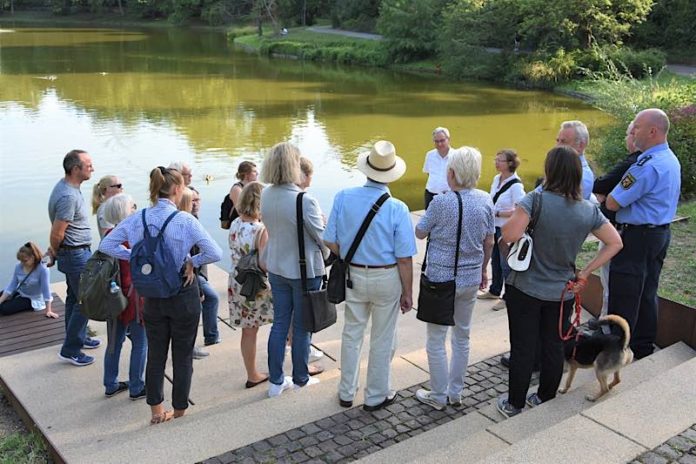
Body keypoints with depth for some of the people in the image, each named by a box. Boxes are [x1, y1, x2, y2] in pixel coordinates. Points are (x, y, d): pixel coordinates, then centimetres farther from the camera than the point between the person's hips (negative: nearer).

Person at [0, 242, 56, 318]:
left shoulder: (42, 269, -27)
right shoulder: (18, 267, -11)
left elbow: (46, 290, -26)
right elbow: (12, 285, -5)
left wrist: (48, 311, -26)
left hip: (32, 300, -6)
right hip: (19, 293, 6)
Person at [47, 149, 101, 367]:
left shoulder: (66, 186, 6)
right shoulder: (68, 196, -26)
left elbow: (57, 233, 13)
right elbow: (57, 233, -22)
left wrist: (55, 252, 12)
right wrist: (55, 253, -4)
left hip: (75, 254, 10)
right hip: (77, 255, -10)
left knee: (74, 297, 21)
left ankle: (78, 337, 36)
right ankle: (70, 350, 6)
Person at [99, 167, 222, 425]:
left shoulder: (137, 220, -4)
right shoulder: (185, 220, -17)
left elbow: (106, 245, 1)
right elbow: (215, 253, -21)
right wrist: (191, 262, -6)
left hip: (152, 297, 4)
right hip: (183, 296, -4)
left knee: (155, 354, 17)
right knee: (183, 356, 11)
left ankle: (156, 411, 26)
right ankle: (179, 412, 22)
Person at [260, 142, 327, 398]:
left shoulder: (266, 196, -5)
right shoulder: (305, 201, -25)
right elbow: (323, 237, -14)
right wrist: (329, 256, 6)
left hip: (276, 268, 6)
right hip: (304, 270, -5)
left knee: (279, 323, 14)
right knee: (301, 327, 11)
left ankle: (276, 381, 22)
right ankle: (300, 378, 27)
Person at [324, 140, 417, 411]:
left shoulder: (343, 198, -10)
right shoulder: (397, 209, -18)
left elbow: (330, 241, -5)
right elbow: (404, 257, -14)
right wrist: (408, 292, -3)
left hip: (354, 275, 3)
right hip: (387, 278, -3)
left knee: (351, 334, 19)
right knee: (382, 340, 13)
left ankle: (347, 393, 34)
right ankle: (376, 396, 28)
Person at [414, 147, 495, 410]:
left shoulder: (441, 203, -19)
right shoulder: (485, 201, -4)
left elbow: (420, 233, -4)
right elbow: (489, 243, 5)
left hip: (441, 278, -5)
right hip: (471, 278, 5)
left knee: (436, 340, 9)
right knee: (462, 336, 18)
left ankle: (438, 396, 20)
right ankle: (455, 393, 29)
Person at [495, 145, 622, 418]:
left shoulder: (537, 199, -20)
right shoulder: (589, 211, -4)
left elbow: (510, 235, -28)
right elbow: (615, 243, 2)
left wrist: (516, 215, -8)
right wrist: (585, 272, 3)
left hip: (526, 290, -4)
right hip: (562, 292, 4)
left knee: (522, 348, 8)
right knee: (554, 346, 18)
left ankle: (514, 405, 22)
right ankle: (545, 400, 33)